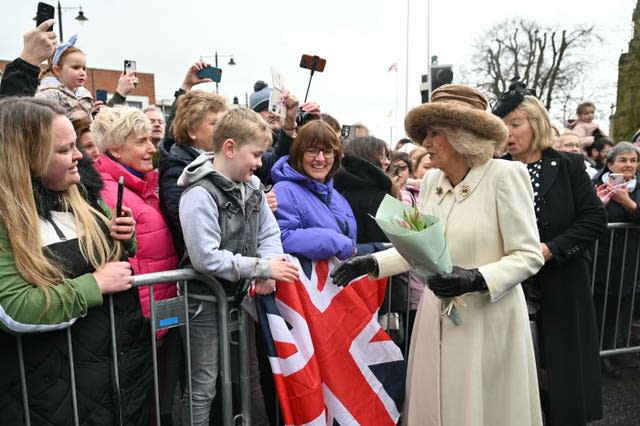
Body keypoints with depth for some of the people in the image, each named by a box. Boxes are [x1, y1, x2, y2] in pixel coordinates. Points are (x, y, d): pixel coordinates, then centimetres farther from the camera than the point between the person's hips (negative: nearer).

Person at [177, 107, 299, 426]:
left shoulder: (251, 186, 2)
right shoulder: (200, 194, -21)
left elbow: (269, 234, 2)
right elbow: (206, 258, -28)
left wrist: (267, 275, -16)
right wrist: (262, 268, -23)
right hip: (206, 302, -7)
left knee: (250, 376, 23)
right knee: (203, 385, 7)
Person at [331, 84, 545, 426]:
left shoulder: (505, 175, -12)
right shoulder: (432, 180, 5)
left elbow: (528, 255, -12)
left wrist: (475, 279, -25)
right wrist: (372, 262, 1)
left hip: (488, 321, -5)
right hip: (436, 317, 5)